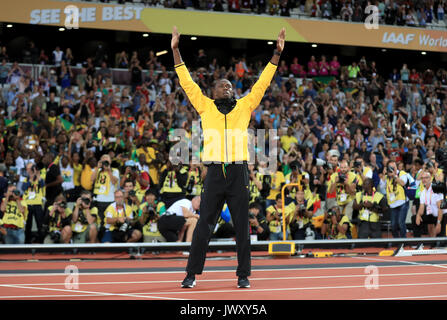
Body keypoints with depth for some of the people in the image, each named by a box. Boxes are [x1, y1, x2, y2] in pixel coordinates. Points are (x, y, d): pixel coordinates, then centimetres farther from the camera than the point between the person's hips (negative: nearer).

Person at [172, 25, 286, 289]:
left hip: (239, 172, 1)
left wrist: (277, 54, 7)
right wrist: (176, 51, 7)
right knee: (204, 225, -1)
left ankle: (243, 275, 9)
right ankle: (192, 274, 4)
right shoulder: (205, 107, 11)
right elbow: (187, 82, 10)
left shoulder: (244, 107, 11)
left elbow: (262, 84, 11)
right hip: (215, 172, -1)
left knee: (242, 226, 3)